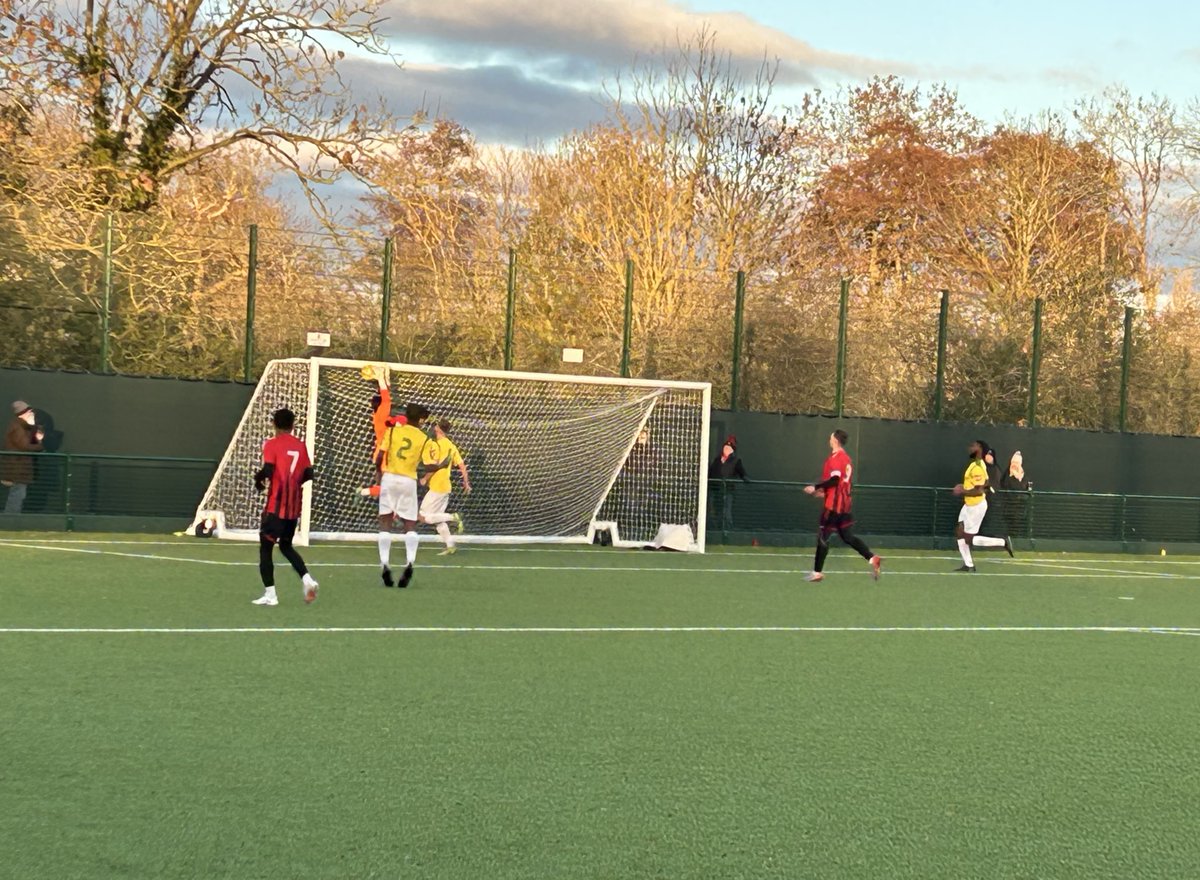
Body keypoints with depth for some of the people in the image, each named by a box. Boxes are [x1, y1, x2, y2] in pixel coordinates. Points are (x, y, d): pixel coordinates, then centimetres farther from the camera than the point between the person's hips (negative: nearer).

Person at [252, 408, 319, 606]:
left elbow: (267, 470, -18)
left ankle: (270, 594, 0)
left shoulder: (271, 444, -7)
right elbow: (308, 474, 5)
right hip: (294, 507, 5)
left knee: (265, 547, 4)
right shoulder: (301, 446, 7)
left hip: (276, 505, -5)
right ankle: (307, 579, 2)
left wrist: (259, 481, 3)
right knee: (286, 545, 21)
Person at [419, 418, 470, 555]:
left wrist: (425, 479, -7)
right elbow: (462, 465, 9)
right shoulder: (451, 445, 10)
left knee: (423, 516, -4)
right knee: (437, 518, 14)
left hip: (437, 487, -9)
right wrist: (466, 483, 13)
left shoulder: (435, 445, -14)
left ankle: (453, 517, -12)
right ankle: (450, 545, 9)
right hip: (446, 486, 9)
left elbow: (434, 466, -22)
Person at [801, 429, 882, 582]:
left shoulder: (835, 458, -14)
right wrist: (825, 491, 20)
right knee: (847, 536, 10)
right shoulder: (847, 458, 14)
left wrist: (816, 487, -18)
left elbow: (834, 479, -25)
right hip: (845, 504, 9)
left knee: (823, 537, -1)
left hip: (833, 505, -9)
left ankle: (817, 572, 4)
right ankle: (872, 558, -3)